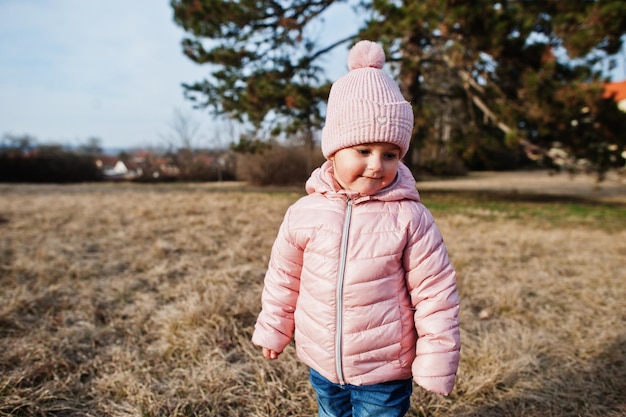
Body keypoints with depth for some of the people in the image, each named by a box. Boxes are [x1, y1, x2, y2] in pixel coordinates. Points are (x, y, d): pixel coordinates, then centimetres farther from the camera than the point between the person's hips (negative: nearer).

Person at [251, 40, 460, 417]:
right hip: (322, 364, 4)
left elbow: (435, 294, -11)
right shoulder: (304, 213, -11)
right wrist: (273, 331, 12)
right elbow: (284, 277, 3)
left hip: (386, 372, -3)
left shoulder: (410, 218, -18)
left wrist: (437, 363, -8)